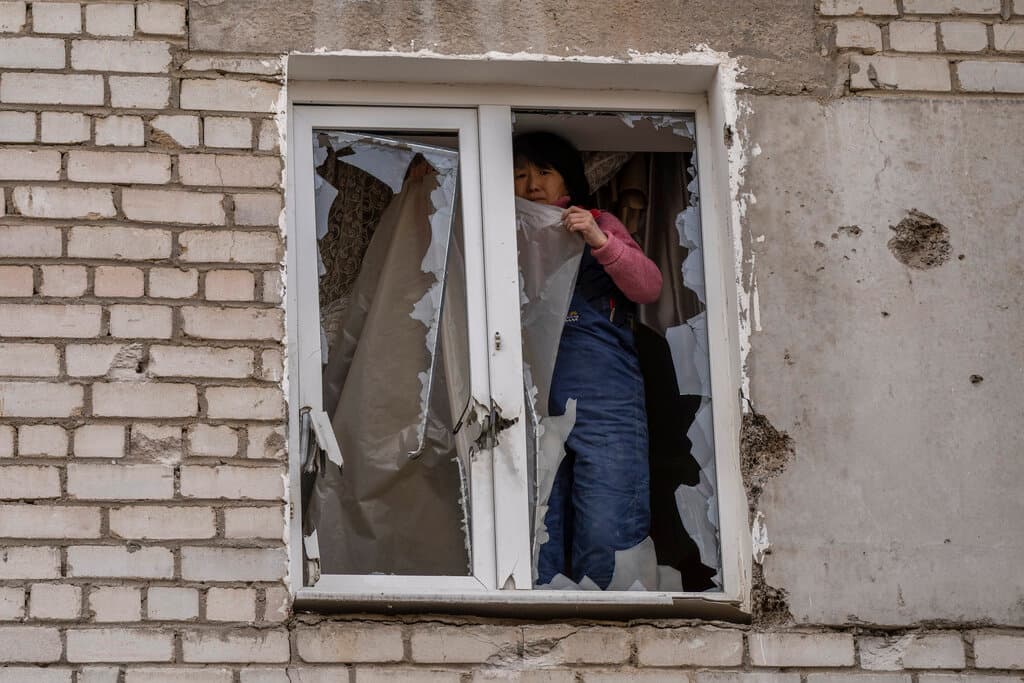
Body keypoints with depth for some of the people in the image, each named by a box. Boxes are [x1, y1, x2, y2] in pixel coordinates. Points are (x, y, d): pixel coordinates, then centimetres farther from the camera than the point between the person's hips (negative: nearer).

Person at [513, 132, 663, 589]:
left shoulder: (598, 226, 14)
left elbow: (649, 288, 1)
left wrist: (601, 242, -15)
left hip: (603, 401, -2)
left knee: (603, 536, -12)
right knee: (537, 546, -2)